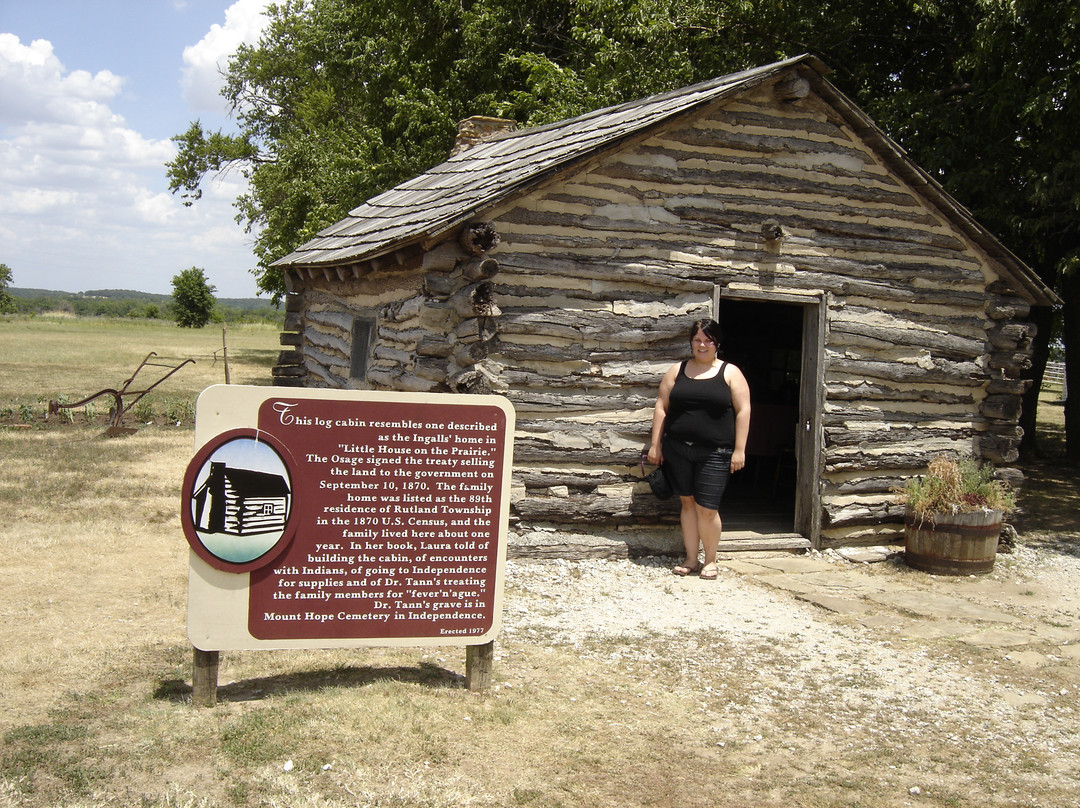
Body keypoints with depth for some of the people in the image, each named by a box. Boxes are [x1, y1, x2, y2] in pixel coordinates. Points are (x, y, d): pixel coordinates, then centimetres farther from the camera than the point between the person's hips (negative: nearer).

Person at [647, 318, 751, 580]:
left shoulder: (730, 372, 3)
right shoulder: (677, 371, 10)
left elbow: (743, 411, -1)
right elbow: (661, 407, 10)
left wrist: (739, 450, -7)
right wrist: (655, 444, 4)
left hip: (714, 452, -3)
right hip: (678, 449, 3)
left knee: (707, 508, -6)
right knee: (687, 502, 8)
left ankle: (710, 560, 13)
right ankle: (691, 559, 19)